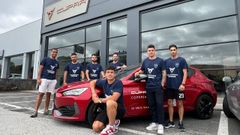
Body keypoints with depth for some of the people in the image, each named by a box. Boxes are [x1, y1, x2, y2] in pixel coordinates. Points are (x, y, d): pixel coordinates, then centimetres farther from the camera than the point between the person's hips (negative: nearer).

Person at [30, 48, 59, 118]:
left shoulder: (57, 63, 15)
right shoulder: (45, 59, 3)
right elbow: (40, 69, -1)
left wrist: (55, 79, 11)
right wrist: (38, 78, -10)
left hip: (53, 80, 4)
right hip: (44, 79, -4)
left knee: (48, 95, 7)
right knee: (40, 94, -8)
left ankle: (46, 110, 16)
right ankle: (36, 111, -7)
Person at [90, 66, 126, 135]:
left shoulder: (118, 83, -16)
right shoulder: (104, 82, 2)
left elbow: (114, 98, -27)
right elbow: (92, 82, 19)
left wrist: (99, 100, -15)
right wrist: (93, 93, 1)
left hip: (118, 109, -5)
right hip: (107, 109, 5)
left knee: (110, 102, -40)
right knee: (96, 127, -14)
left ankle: (112, 127, -18)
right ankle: (114, 121, 11)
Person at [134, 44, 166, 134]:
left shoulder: (160, 61, 2)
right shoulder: (145, 61, 13)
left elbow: (164, 73, 1)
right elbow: (142, 70, 25)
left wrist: (162, 84, -7)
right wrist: (138, 73, 3)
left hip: (158, 86, -4)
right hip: (149, 87, 4)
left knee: (159, 104, -7)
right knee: (151, 105, 8)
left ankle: (160, 124, 0)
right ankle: (154, 123, 18)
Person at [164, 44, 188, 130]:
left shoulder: (181, 60, 1)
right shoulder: (166, 61, 11)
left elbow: (185, 73, -3)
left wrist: (183, 84, -14)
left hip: (178, 86, -4)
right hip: (169, 86, 4)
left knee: (180, 104, 4)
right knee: (170, 104, 8)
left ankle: (180, 123, 14)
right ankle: (171, 122, 19)